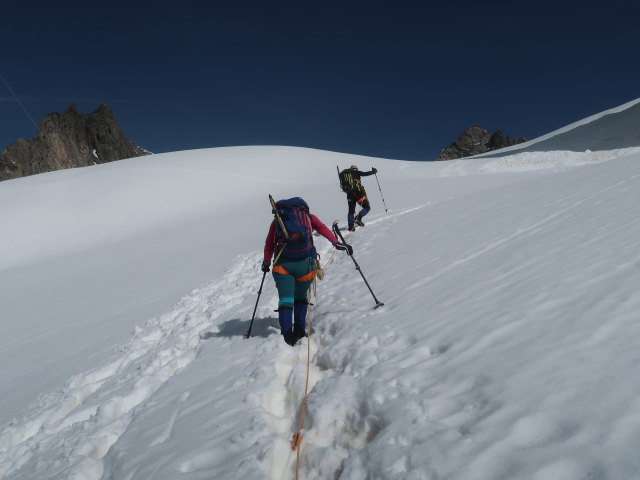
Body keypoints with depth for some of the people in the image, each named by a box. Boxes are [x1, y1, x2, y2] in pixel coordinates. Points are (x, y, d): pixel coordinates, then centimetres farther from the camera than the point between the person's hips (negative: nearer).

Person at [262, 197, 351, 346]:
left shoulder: (277, 219, 21)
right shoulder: (308, 216, 19)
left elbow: (269, 245, 18)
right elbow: (322, 228, 1)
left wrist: (266, 263, 29)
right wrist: (336, 243, -9)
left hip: (283, 264, 0)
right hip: (305, 262, 0)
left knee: (285, 299, 4)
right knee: (301, 297, 18)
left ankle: (287, 334, -8)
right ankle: (299, 330, 11)